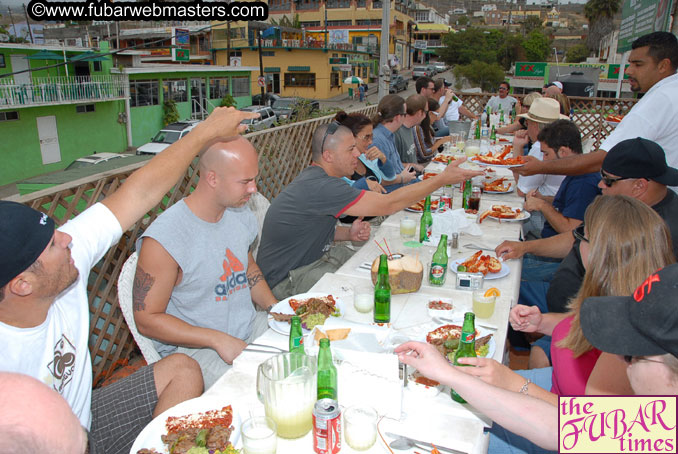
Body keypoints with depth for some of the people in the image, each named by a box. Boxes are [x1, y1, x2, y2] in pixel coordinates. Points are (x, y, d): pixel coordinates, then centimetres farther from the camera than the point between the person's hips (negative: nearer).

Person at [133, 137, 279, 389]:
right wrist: (218, 340, -22)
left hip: (250, 327, 7)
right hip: (193, 347, -7)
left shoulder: (242, 215, 2)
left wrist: (275, 307, 2)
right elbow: (147, 319, -15)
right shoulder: (163, 239, -21)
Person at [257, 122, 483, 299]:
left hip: (317, 253, 10)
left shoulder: (315, 178, 3)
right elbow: (388, 204, -30)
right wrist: (443, 178, -23)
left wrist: (349, 233, -5)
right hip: (288, 278, -10)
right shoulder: (319, 187, -30)